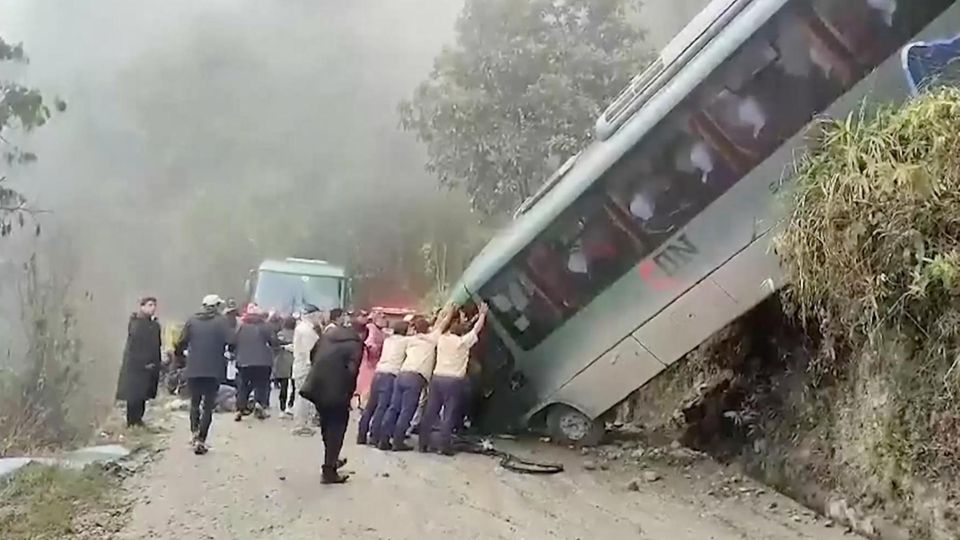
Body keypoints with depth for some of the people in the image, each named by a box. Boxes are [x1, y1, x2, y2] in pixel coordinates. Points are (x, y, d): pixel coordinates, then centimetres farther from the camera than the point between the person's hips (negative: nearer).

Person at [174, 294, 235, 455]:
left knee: (195, 402, 20)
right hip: (214, 370, -2)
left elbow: (181, 342, 0)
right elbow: (230, 342, -13)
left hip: (193, 369, 2)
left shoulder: (192, 321, 3)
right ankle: (201, 440, -1)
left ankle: (195, 433, 2)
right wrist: (228, 353, 8)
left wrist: (180, 352, 21)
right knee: (208, 405, 7)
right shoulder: (221, 321, -4)